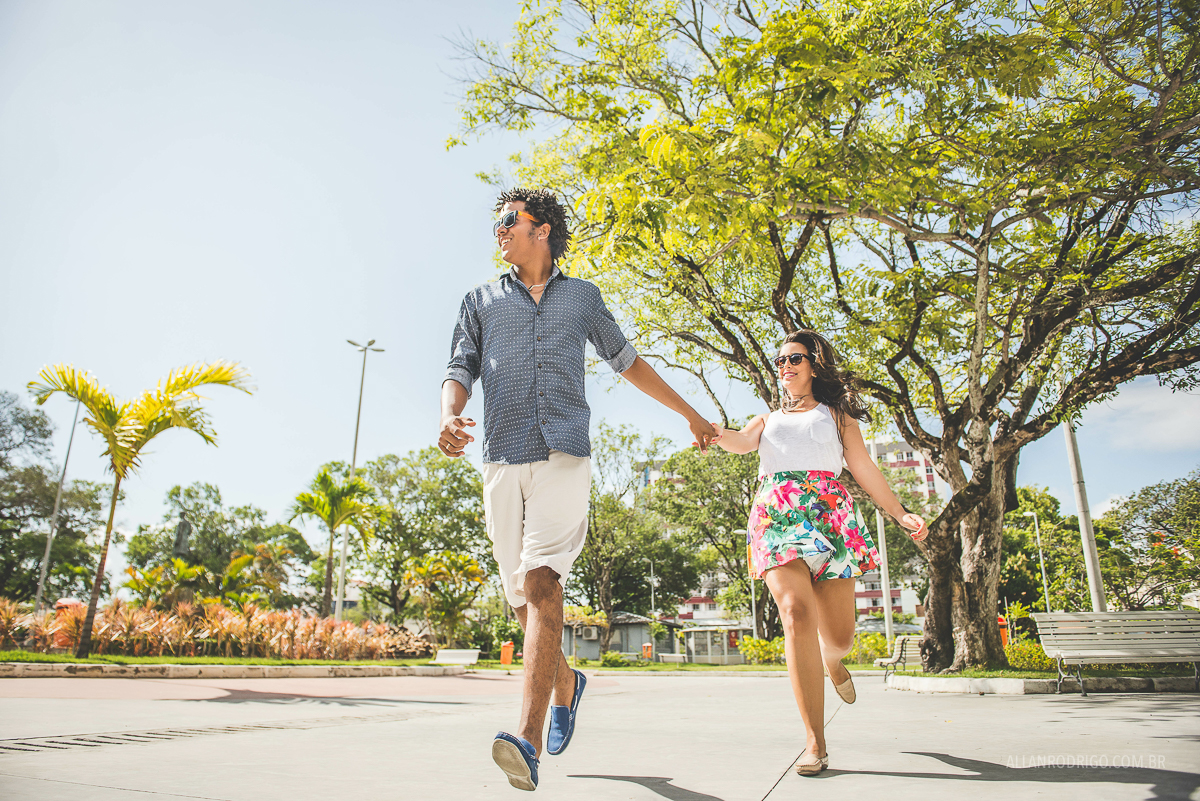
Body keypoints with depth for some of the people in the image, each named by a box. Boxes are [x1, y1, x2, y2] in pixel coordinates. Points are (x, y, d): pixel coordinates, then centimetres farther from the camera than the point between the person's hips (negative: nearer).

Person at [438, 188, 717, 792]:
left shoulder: (582, 296, 18)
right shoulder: (481, 302, 19)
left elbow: (628, 362, 25)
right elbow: (459, 371, 9)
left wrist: (690, 414, 27)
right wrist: (450, 416, -15)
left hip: (563, 458, -2)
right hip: (502, 461, 3)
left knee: (541, 582, -20)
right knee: (522, 597, 6)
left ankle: (530, 740, -23)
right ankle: (566, 682, 33)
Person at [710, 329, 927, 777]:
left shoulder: (836, 413, 22)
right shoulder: (767, 421, 25)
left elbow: (864, 470, 16)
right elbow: (742, 442, 3)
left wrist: (901, 514, 3)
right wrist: (716, 433, -21)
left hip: (829, 519, 0)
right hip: (776, 519, 0)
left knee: (839, 636, -2)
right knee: (796, 613, -22)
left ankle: (832, 661, 39)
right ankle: (815, 743, -17)